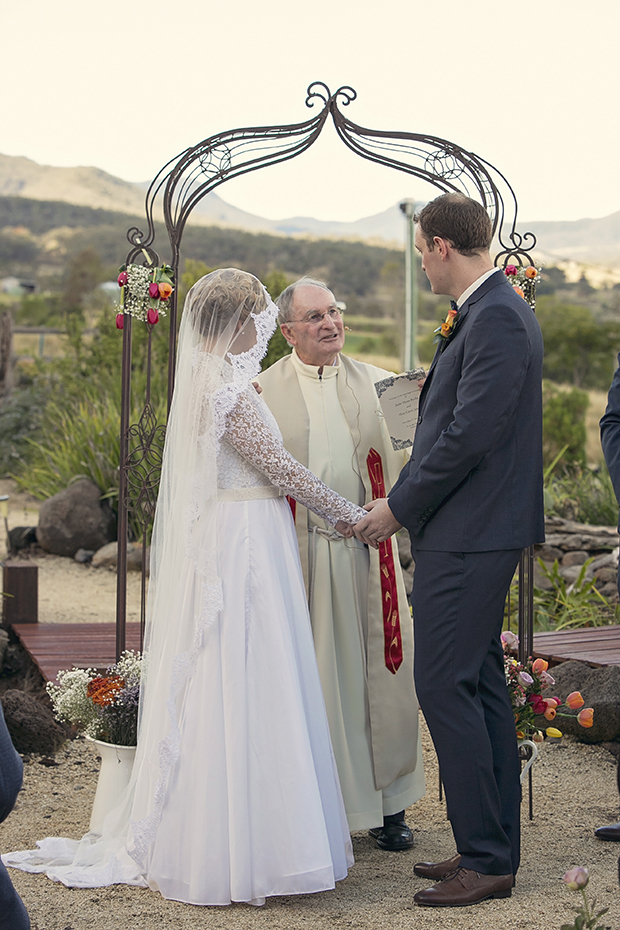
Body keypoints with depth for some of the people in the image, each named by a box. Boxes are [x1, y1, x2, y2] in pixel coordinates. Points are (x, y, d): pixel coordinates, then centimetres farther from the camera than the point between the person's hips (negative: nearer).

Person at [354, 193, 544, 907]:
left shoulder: (497, 318, -17)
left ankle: (485, 859, -2)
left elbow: (470, 433, -22)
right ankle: (492, 849, 21)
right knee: (479, 686, 13)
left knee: (444, 686, -8)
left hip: (469, 534, -11)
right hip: (473, 532, 11)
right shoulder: (491, 311, 16)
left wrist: (399, 508, -13)